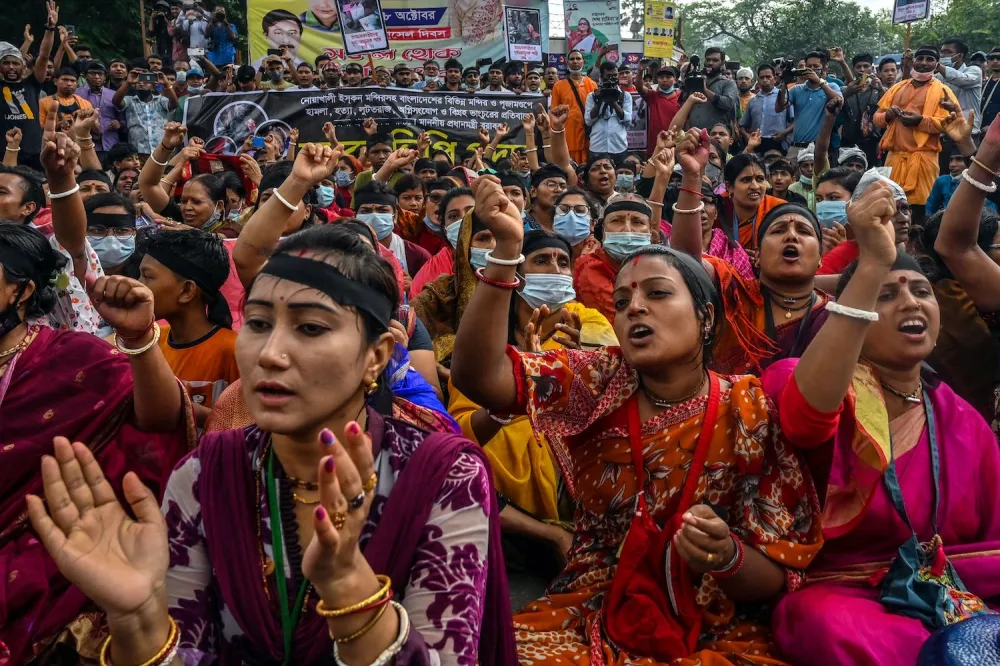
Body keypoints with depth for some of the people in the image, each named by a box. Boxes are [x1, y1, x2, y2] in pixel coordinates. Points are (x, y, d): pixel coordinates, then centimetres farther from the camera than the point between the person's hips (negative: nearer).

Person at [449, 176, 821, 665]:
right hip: (587, 619, 1)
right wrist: (507, 247, -24)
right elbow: (478, 372, -15)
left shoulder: (750, 413, -5)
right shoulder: (598, 382, 0)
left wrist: (727, 556, -26)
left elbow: (775, 575, -3)